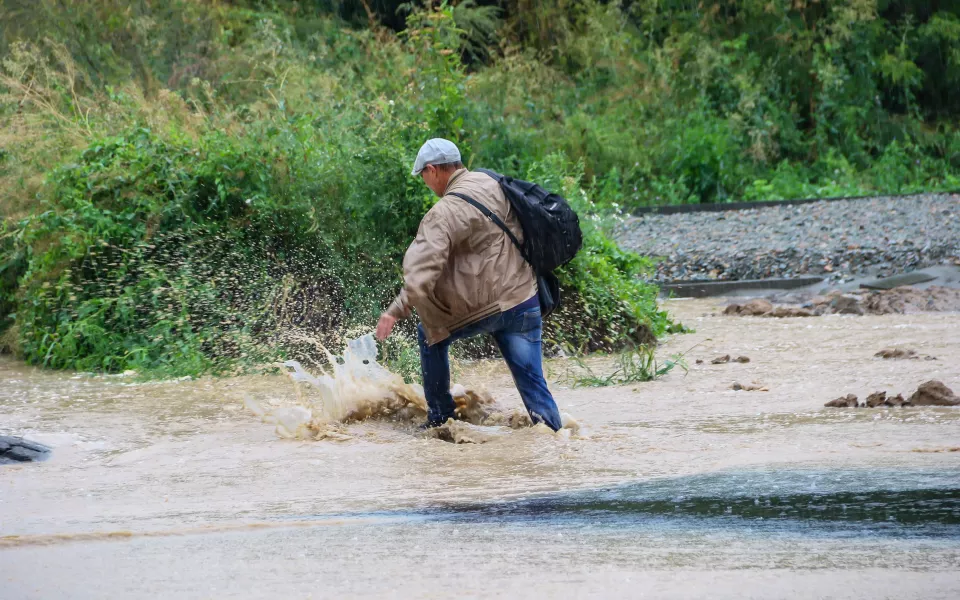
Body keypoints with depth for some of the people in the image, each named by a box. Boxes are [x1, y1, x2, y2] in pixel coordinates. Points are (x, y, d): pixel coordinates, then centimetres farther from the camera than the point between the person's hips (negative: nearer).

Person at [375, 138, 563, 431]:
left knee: (431, 337, 20)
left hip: (481, 308, -5)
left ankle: (441, 416, 25)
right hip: (525, 301, 5)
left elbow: (421, 275, -25)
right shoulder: (492, 184, 6)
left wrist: (396, 312, -22)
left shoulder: (443, 214, -15)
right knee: (530, 379, 8)